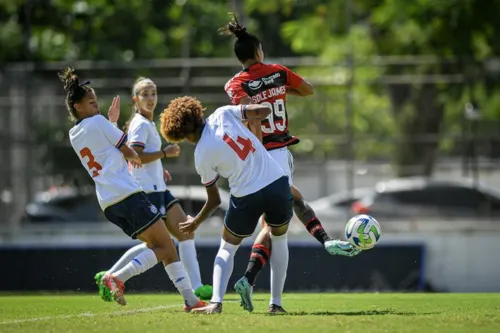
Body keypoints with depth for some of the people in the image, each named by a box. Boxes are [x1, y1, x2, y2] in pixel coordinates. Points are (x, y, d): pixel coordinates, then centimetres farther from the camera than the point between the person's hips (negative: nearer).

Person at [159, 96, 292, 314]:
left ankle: (216, 302, 3)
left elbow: (214, 200, 6)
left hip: (247, 197, -3)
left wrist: (196, 222, 22)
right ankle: (276, 303, 22)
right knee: (279, 239, 27)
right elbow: (264, 110, -1)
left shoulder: (202, 156, -4)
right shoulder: (223, 114, -1)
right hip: (277, 182, 3)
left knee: (227, 249, 21)